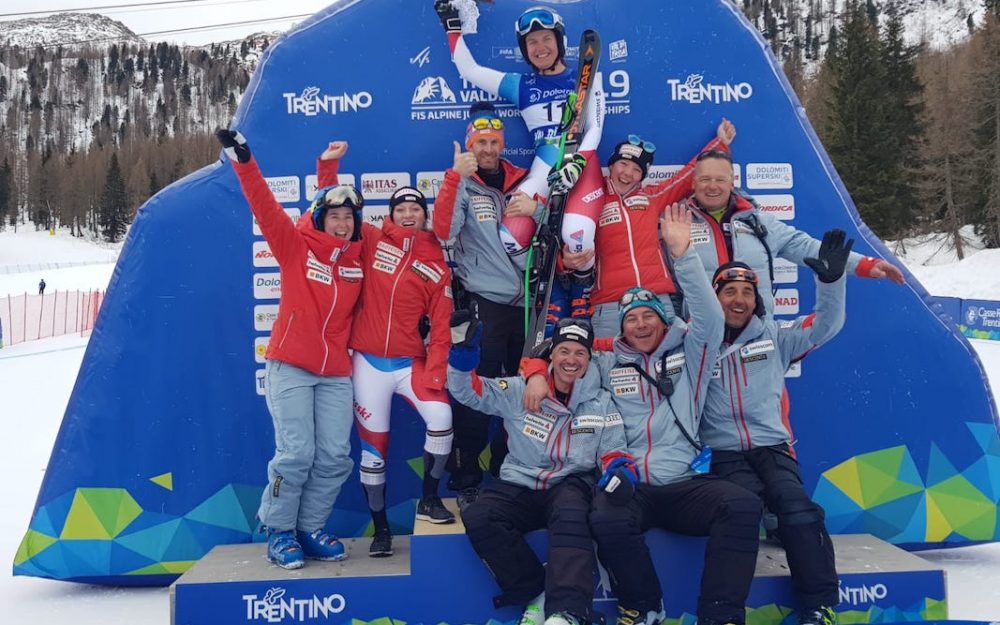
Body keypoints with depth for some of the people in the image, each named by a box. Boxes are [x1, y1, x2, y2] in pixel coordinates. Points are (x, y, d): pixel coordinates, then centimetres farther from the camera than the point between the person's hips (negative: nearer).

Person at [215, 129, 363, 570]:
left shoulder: (359, 259, 8)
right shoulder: (296, 247, -1)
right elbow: (266, 207, -10)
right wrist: (243, 162, -18)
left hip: (336, 373, 4)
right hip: (290, 367, -4)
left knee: (335, 456, 0)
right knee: (296, 453, -8)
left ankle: (309, 529, 18)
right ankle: (279, 531, 12)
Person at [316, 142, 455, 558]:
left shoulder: (436, 266, 3)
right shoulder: (372, 242, 3)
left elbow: (440, 327, -1)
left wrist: (435, 372, -10)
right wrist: (329, 164, -7)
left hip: (410, 363, 0)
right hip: (368, 363, 0)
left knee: (441, 418, -21)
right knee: (373, 445, 4)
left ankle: (429, 499, 3)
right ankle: (380, 528, 20)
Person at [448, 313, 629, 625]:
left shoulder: (601, 403, 8)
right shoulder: (520, 392, 3)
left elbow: (612, 451, 10)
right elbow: (469, 390, -1)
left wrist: (620, 471, -14)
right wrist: (463, 349, -19)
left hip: (570, 486, -1)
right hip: (518, 487, 1)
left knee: (570, 514, -37)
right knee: (478, 519, -28)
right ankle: (537, 595, -16)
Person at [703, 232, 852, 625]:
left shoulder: (773, 337, 14)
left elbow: (824, 325, 9)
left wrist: (831, 280, -5)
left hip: (773, 448, 2)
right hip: (724, 455, -2)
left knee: (795, 505, -27)